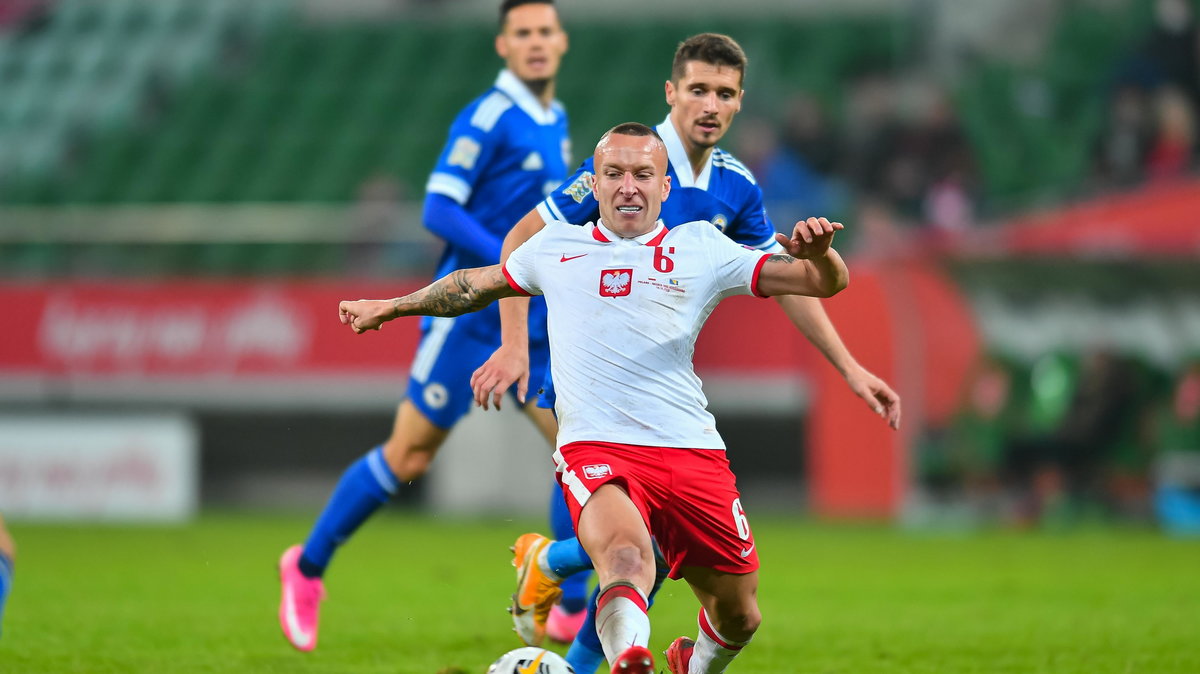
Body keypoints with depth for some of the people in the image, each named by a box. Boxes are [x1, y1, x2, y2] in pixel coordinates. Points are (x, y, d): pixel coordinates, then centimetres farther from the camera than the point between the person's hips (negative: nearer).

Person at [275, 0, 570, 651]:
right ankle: (307, 567, 15)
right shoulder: (486, 118, -12)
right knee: (408, 455, -3)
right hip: (469, 315, -7)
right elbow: (438, 210, -18)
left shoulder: (555, 122, 13)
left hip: (531, 324, 7)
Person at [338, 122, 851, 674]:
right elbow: (479, 284, 36)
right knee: (625, 553, -35)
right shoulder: (555, 246, 17)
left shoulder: (701, 248, 11)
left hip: (690, 452, 2)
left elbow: (825, 283, 7)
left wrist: (817, 253, -16)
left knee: (739, 618, 9)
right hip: (595, 449, -2)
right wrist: (391, 307, 43)